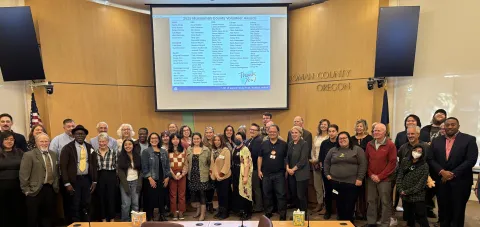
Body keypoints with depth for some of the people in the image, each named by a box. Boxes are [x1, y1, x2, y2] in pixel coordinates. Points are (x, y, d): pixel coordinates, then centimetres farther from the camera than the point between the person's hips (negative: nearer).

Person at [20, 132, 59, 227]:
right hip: (35, 190, -5)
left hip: (51, 189, 5)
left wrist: (56, 186, 11)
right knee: (33, 218, 7)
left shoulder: (53, 154, 10)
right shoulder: (29, 155, -9)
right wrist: (26, 190, -12)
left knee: (48, 215, 14)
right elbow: (23, 175, -12)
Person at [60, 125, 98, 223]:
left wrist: (94, 181, 6)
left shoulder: (90, 147, 7)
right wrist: (67, 183, -14)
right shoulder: (67, 148, -6)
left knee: (86, 205, 11)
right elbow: (63, 166, -9)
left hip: (87, 179, 4)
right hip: (74, 180, -3)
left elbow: (94, 165, 10)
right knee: (75, 206, 3)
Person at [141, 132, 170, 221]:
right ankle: (150, 217, 16)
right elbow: (144, 167, -9)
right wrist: (150, 178, -15)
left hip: (162, 180, 4)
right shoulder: (146, 152, -3)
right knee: (151, 199, 1)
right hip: (151, 180, -4)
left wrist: (167, 177, 1)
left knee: (162, 198, 10)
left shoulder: (164, 152, 9)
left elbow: (167, 166, 10)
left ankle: (162, 216, 24)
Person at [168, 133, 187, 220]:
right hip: (172, 175, -1)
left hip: (182, 175, 1)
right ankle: (175, 213, 11)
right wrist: (173, 175, -10)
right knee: (173, 194, 4)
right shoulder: (168, 151, 1)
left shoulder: (183, 150, 6)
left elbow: (185, 163, 3)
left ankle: (181, 212, 12)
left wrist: (182, 174, -8)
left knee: (181, 194, 5)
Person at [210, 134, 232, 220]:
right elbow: (212, 162, 14)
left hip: (224, 176, -6)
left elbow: (227, 163, -17)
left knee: (224, 194, 4)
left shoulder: (226, 150, -14)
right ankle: (220, 211, 27)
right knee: (219, 194, 15)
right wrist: (211, 171, 7)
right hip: (216, 176, 6)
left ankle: (225, 212, 16)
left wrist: (222, 173, -17)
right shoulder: (213, 150, 7)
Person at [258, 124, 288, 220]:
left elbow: (287, 158, 2)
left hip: (279, 174, -3)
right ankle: (268, 213, 29)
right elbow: (260, 157, 8)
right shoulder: (264, 144, 4)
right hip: (266, 174, 3)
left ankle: (282, 215, 11)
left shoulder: (283, 144, -2)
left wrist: (287, 169, -5)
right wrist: (259, 170, 3)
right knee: (267, 194, 13)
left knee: (281, 195, 0)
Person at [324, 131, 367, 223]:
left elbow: (363, 164, -5)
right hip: (336, 182, 3)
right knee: (339, 204, 10)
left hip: (352, 182, -3)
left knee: (350, 205, 1)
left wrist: (360, 178, -10)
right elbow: (327, 162, 18)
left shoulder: (357, 149, 0)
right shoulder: (333, 150, 10)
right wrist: (327, 174, 9)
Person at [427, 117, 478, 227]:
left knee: (457, 212, 8)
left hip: (460, 182, -2)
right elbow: (431, 159, 4)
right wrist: (442, 172, -12)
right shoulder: (436, 141, 7)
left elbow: (471, 160, -10)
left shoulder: (469, 139, -2)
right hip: (441, 181, 3)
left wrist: (453, 174, -14)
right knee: (443, 211, 11)